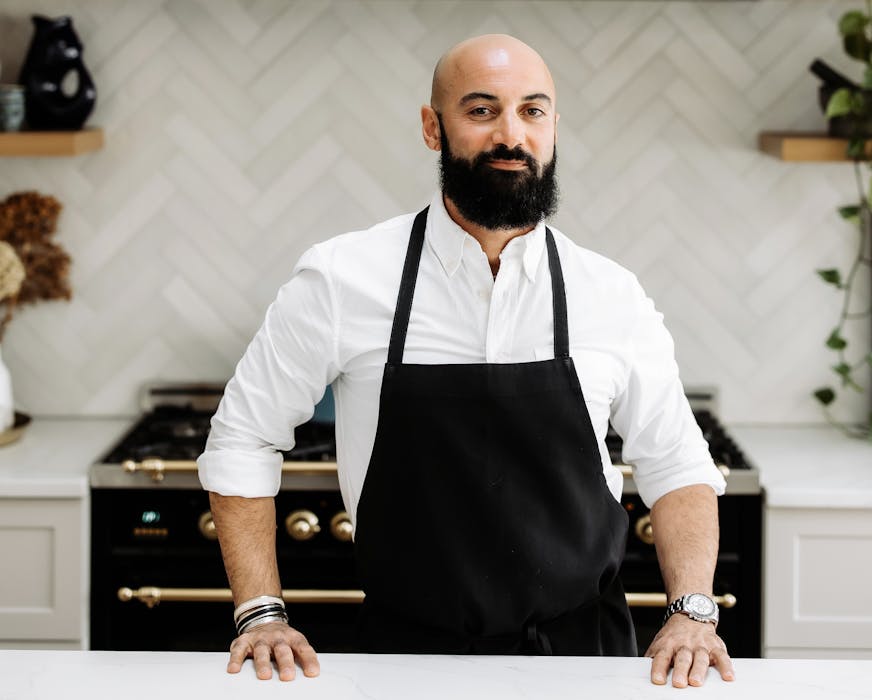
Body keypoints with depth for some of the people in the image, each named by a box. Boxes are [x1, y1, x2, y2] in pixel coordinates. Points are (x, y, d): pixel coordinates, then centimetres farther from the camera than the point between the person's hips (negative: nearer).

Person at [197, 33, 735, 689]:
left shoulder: (612, 296, -3)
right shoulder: (341, 278, -8)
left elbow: (676, 466, 7)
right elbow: (242, 440, 1)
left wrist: (692, 610, -7)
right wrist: (261, 613, -6)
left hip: (583, 653, 2)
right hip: (407, 653, -1)